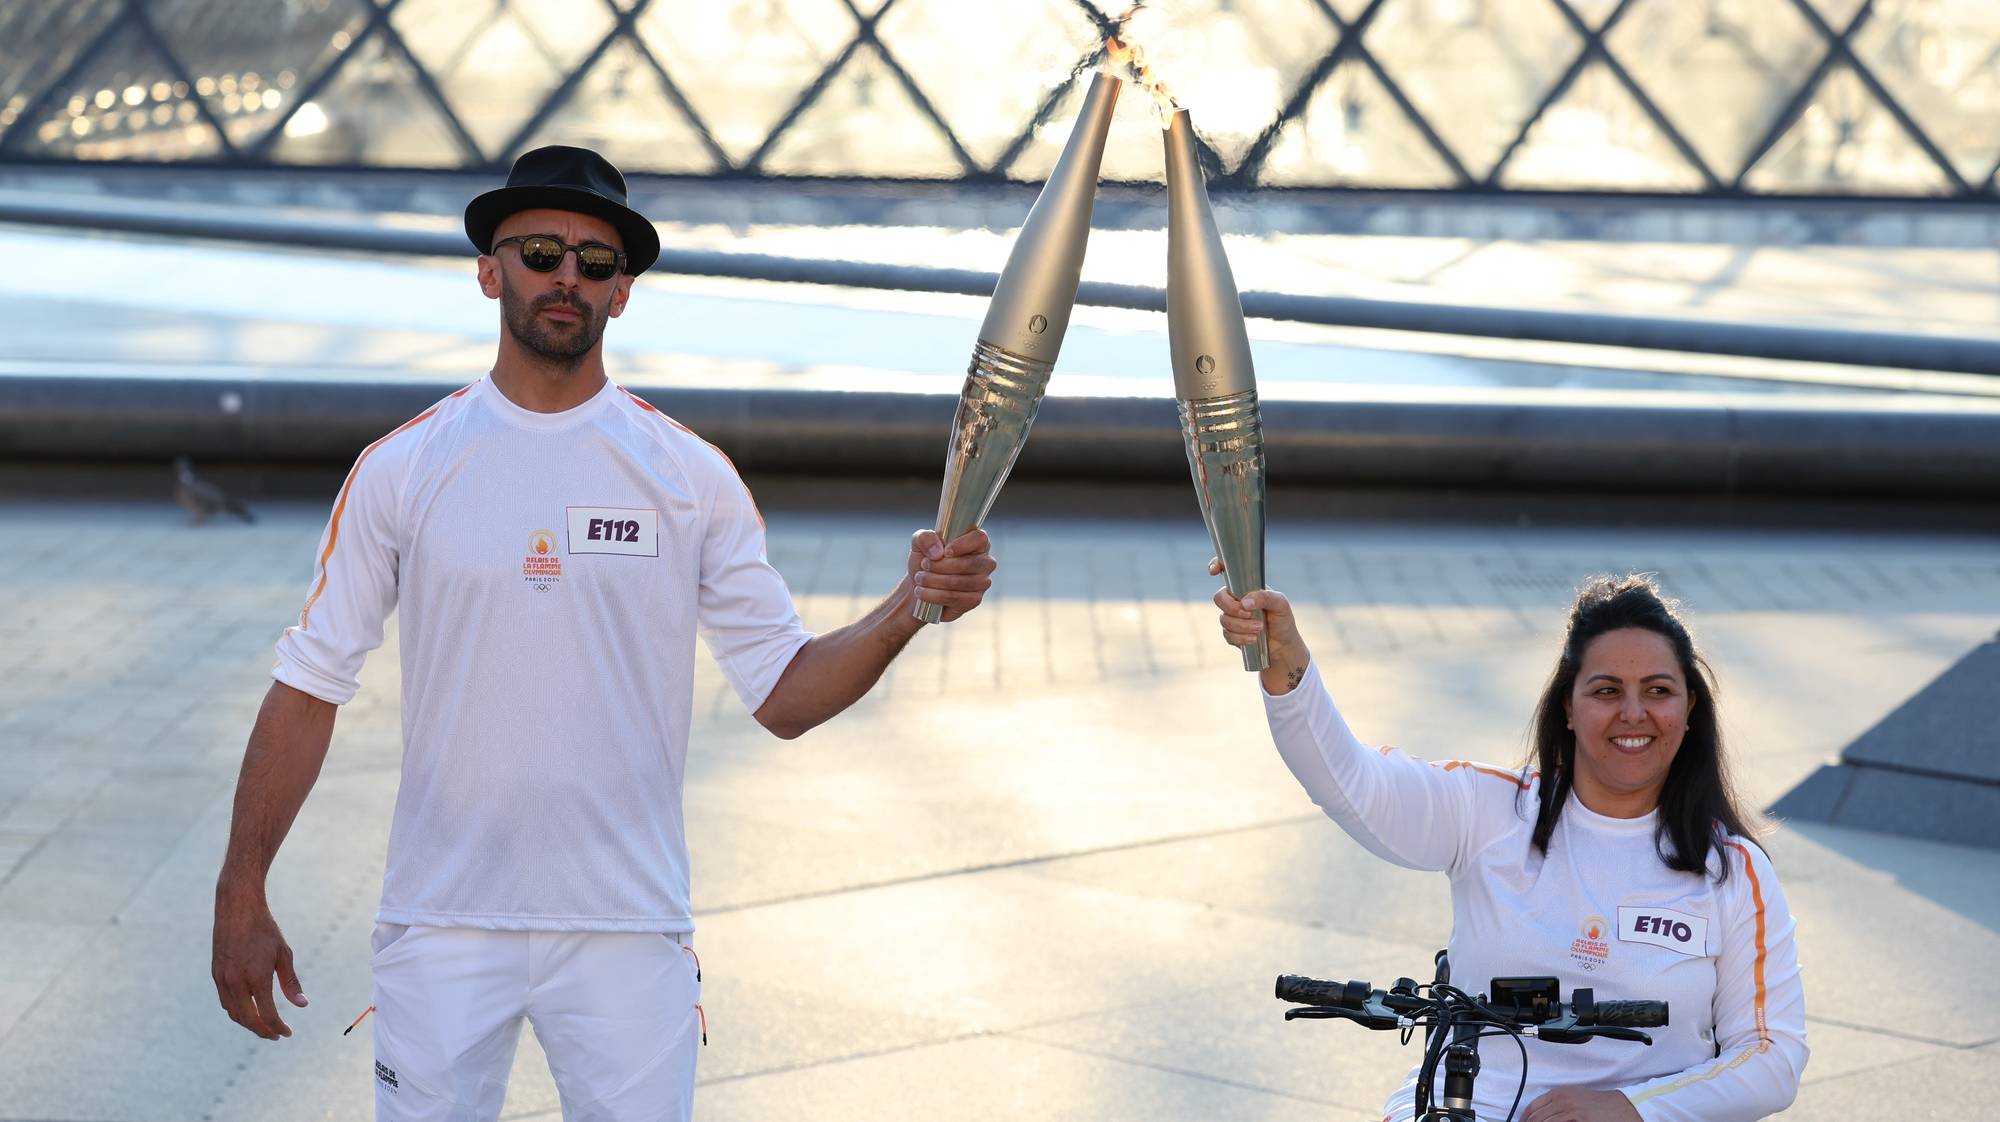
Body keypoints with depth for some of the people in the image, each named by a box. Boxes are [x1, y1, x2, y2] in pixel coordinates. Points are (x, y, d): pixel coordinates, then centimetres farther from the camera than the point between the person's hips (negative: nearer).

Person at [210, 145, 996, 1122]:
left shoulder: (691, 475, 3)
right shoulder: (401, 469, 2)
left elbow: (784, 695, 2)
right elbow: (309, 685, 2)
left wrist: (908, 611, -16)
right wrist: (241, 896, -3)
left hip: (629, 931, 0)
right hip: (442, 927, 0)